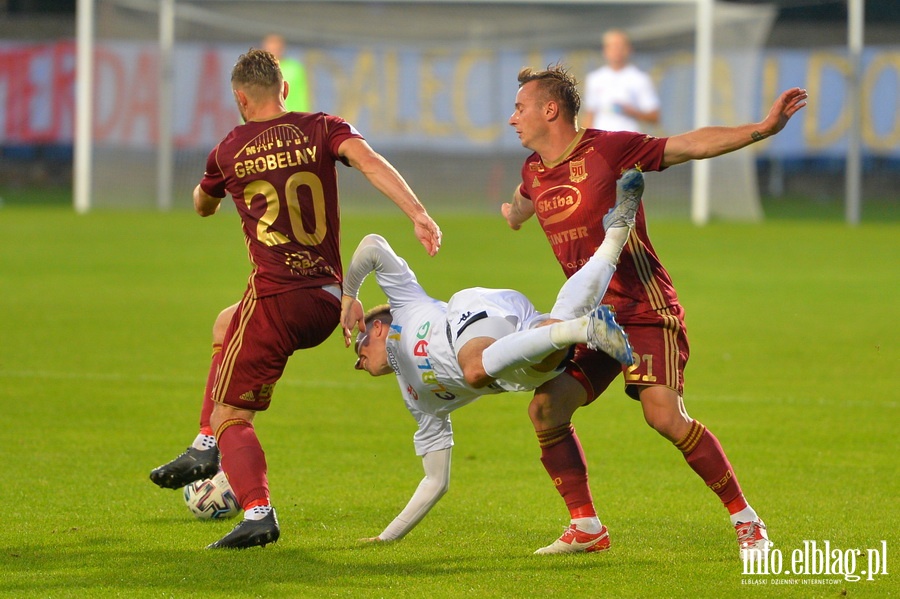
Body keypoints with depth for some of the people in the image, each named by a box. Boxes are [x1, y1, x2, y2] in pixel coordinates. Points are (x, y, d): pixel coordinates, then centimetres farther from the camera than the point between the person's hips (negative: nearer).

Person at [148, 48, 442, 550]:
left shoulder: (230, 152, 4)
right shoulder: (323, 130, 5)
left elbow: (203, 207, 24)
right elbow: (369, 160, -15)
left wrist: (207, 191, 49)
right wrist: (419, 215, -25)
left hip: (276, 297, -5)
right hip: (328, 303, 5)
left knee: (231, 418, 2)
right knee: (227, 323, 33)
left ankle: (258, 513, -22)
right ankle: (205, 449, 32)